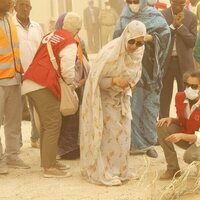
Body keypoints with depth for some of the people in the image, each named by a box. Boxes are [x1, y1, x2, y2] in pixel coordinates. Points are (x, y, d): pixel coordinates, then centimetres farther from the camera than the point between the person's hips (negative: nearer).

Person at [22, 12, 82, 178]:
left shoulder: (50, 36, 19)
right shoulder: (70, 44, -5)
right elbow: (67, 70, -11)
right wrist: (72, 83, 10)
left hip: (30, 83, 9)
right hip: (43, 85, -9)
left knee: (46, 123, 17)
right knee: (53, 123, -5)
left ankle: (48, 161, 23)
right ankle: (49, 167, -6)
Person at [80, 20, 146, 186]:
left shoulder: (138, 52, -9)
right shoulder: (110, 52, -29)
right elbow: (96, 79, -24)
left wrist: (129, 83, -6)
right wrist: (114, 81, -37)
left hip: (121, 98, 6)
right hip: (104, 98, -6)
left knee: (122, 133, 8)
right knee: (109, 135, -6)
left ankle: (118, 170, 20)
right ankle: (103, 173, 3)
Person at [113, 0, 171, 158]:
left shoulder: (154, 16, -2)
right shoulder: (124, 20, 7)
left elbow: (166, 32, -15)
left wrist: (149, 37, -29)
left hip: (149, 69, -2)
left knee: (150, 105, 1)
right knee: (132, 105, 1)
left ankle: (149, 142, 10)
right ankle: (135, 143, 8)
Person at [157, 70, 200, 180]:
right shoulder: (180, 97, -7)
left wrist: (182, 136, -42)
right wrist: (171, 119, -14)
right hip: (184, 135, 6)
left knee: (189, 156, -37)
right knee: (163, 126, -18)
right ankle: (173, 168, -9)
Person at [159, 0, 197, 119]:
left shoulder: (191, 17, -1)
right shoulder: (161, 15, -3)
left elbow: (192, 41, -7)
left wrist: (180, 25, -15)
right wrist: (173, 25, -17)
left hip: (184, 62, 0)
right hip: (165, 61, 0)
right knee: (164, 97, 7)